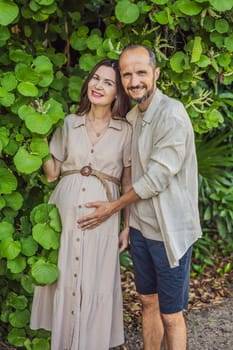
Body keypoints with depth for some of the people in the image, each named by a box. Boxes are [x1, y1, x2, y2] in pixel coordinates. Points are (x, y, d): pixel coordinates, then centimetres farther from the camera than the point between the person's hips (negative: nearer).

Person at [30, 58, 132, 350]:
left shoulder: (125, 130, 2)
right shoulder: (69, 124, 7)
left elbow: (128, 183, 3)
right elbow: (51, 173, 5)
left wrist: (127, 226, 1)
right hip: (65, 213, 2)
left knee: (96, 287, 5)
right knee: (62, 282, 9)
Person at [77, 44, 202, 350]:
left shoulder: (172, 114, -19)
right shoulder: (132, 116, 7)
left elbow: (157, 178, -20)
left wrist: (113, 207, -9)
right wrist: (128, 223, 10)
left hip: (170, 230, -7)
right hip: (140, 226, 7)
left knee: (170, 314, 5)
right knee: (148, 302, 19)